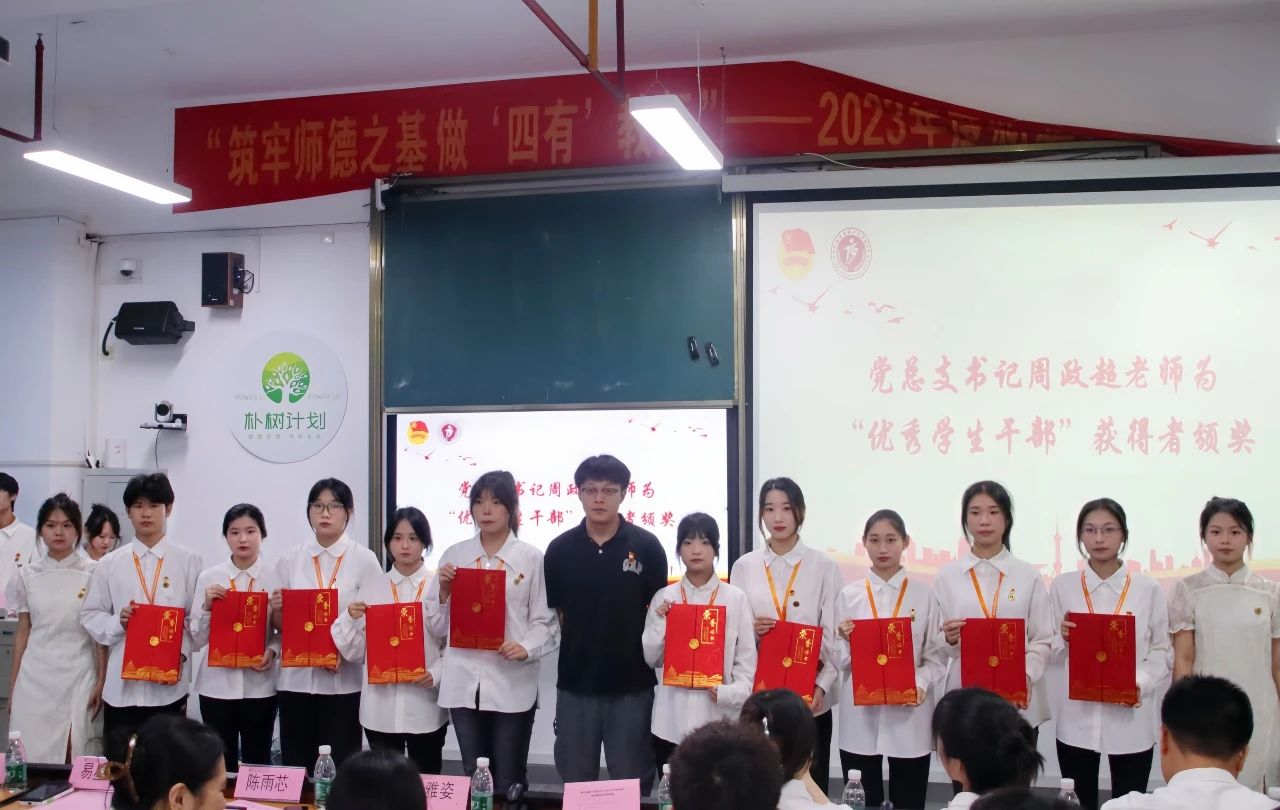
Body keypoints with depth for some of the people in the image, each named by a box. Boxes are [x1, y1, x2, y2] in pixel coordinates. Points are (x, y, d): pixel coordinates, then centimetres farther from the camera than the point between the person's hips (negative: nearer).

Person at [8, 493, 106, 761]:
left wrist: (102, 682, -4)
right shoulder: (26, 575, 6)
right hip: (35, 678, 2)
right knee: (33, 754, 1)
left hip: (79, 678, -2)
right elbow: (23, 632, 11)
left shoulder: (94, 574, -1)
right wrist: (13, 686, 10)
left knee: (78, 755, -3)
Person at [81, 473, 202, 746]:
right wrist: (117, 622, -9)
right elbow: (90, 615, 10)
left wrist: (181, 654, -14)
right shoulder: (109, 564, 8)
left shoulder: (188, 561, 2)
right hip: (122, 684, 2)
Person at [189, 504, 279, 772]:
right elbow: (197, 640, 1)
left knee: (257, 762, 7)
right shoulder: (208, 578, 1)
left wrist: (273, 651, -16)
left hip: (259, 684, -1)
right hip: (217, 684, 1)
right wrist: (207, 606, -15)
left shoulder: (275, 578, -1)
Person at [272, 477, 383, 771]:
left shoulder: (365, 559, -1)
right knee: (296, 768, 7)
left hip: (343, 680, -3)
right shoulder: (290, 560, 8)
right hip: (296, 678, 3)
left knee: (339, 768, 1)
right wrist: (277, 610, -8)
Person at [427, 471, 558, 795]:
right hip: (464, 684, 3)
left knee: (508, 783, 5)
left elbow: (546, 622, -3)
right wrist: (444, 591, -8)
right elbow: (438, 626, 9)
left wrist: (526, 648, -21)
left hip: (512, 685, -3)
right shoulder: (454, 555, 8)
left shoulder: (532, 558, -1)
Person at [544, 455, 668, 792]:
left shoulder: (646, 546, -5)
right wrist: (581, 642, 0)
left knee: (632, 781, 9)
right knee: (575, 781, 13)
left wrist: (650, 649, -7)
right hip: (575, 682, 2)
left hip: (632, 682, -2)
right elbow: (554, 612, 8)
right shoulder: (560, 549, 0)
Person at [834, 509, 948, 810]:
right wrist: (846, 640, -14)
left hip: (910, 720, -1)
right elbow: (839, 661, 6)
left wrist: (921, 684, -17)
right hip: (859, 720, 1)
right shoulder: (849, 595, 5)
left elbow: (937, 656, 1)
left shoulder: (923, 594, 2)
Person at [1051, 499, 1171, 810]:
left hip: (1131, 720, 0)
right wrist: (1062, 638, -14)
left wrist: (1142, 682, -15)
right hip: (1077, 718, 1)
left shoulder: (1148, 589, 3)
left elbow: (1162, 650, 2)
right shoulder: (1062, 585, 5)